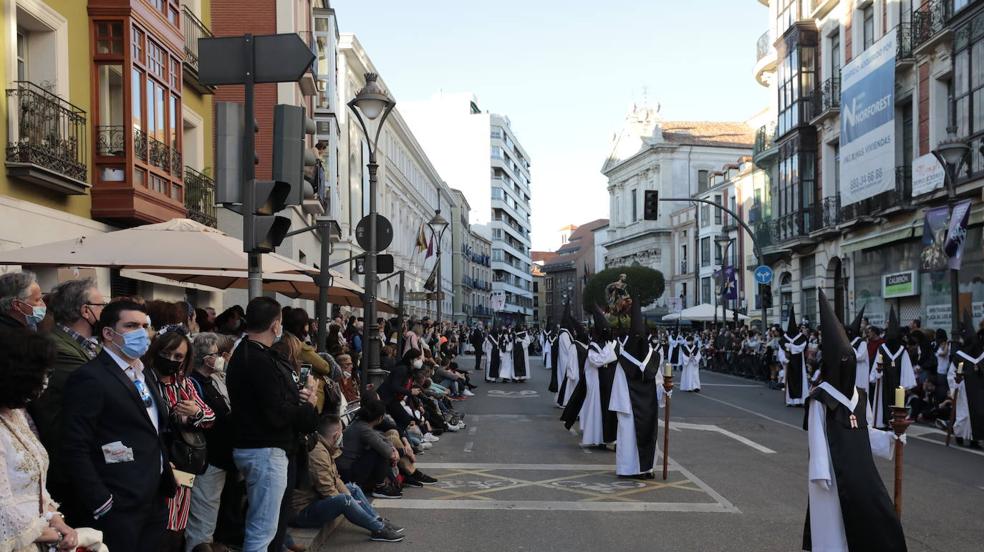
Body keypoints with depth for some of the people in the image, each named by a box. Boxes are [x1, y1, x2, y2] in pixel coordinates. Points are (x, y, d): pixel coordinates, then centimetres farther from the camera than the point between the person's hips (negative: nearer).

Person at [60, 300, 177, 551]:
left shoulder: (147, 375, 14)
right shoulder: (90, 378, -13)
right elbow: (74, 450, -17)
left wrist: (165, 471, 11)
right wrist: (101, 505, -17)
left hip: (156, 500, 8)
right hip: (118, 511, -8)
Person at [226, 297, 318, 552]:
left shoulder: (244, 354, 12)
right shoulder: (261, 361, -20)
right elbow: (276, 415, -24)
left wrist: (297, 397, 1)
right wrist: (306, 406, -6)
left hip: (252, 447, 11)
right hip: (266, 451, -11)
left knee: (258, 524, 20)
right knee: (264, 529, -5)